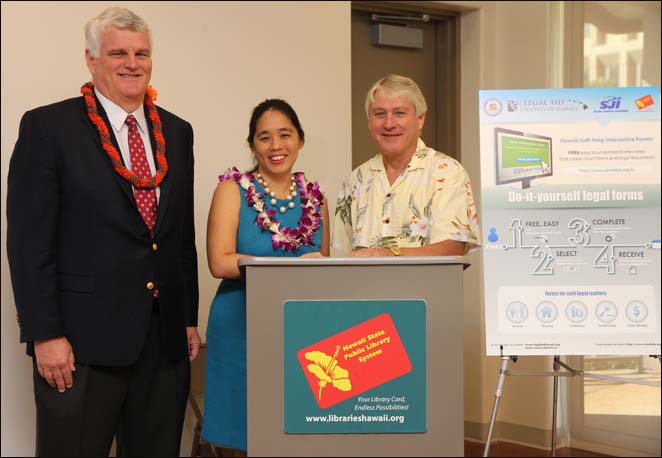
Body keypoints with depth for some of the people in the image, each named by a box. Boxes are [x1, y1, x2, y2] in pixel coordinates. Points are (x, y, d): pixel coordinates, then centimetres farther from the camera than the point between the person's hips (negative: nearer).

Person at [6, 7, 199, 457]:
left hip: (166, 338, 5)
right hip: (83, 339, -5)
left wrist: (189, 319, 13)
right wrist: (44, 334, -13)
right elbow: (29, 240, -8)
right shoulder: (47, 127, -4)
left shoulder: (176, 132, 13)